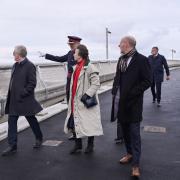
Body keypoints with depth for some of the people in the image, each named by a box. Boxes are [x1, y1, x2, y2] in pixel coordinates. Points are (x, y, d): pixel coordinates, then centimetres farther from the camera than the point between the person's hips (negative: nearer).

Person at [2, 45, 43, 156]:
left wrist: (22, 94, -19)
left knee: (32, 120, 11)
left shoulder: (30, 66, -12)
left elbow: (32, 84, -16)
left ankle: (39, 139, 34)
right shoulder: (15, 66, 11)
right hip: (13, 100, 7)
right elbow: (13, 82, 16)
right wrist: (11, 95, 7)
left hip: (25, 100, -7)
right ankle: (12, 146, 11)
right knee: (11, 122, 3)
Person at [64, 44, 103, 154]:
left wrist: (87, 94, -27)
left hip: (86, 102, -8)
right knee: (76, 123, 12)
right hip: (76, 102, 9)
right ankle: (78, 145, 26)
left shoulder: (90, 68, -14)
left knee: (89, 124, 3)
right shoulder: (77, 67, 13)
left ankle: (90, 145, 21)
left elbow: (96, 84, -20)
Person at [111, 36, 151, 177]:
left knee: (134, 132, -3)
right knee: (125, 130, 16)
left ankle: (136, 164, 3)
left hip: (133, 103, -7)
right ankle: (130, 153, 34)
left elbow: (147, 81, -12)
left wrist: (131, 93, -17)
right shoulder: (121, 59, 12)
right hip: (121, 102, 7)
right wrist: (115, 92, 4)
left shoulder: (141, 60, -10)